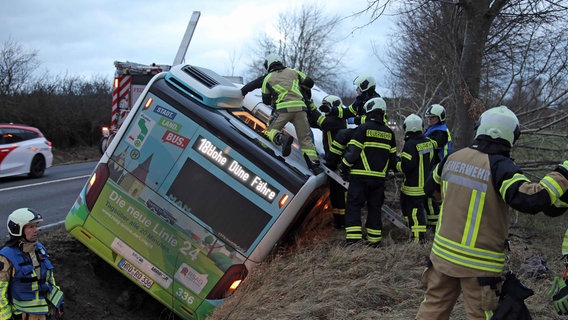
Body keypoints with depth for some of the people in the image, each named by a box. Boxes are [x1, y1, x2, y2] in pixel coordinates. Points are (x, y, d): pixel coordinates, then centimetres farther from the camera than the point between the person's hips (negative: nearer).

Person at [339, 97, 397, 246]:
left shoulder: (363, 128, -7)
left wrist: (344, 168, 1)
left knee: (353, 206, -2)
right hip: (379, 178, 5)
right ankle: (374, 239, 15)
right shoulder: (389, 133, 11)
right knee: (375, 207, 13)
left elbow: (353, 151, -11)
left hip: (361, 176, -5)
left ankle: (353, 238, -12)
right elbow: (392, 157, 16)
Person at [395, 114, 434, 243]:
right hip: (425, 183, 9)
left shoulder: (410, 145, -20)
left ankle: (419, 238, 0)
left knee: (415, 211, -3)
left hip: (414, 186, -9)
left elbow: (406, 165, -25)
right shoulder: (428, 142, 7)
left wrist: (397, 164, -6)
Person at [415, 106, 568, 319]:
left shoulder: (453, 158, 1)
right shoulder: (500, 166, -18)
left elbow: (431, 188, 17)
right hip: (479, 263, -5)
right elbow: (531, 200, -31)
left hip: (443, 253, 6)